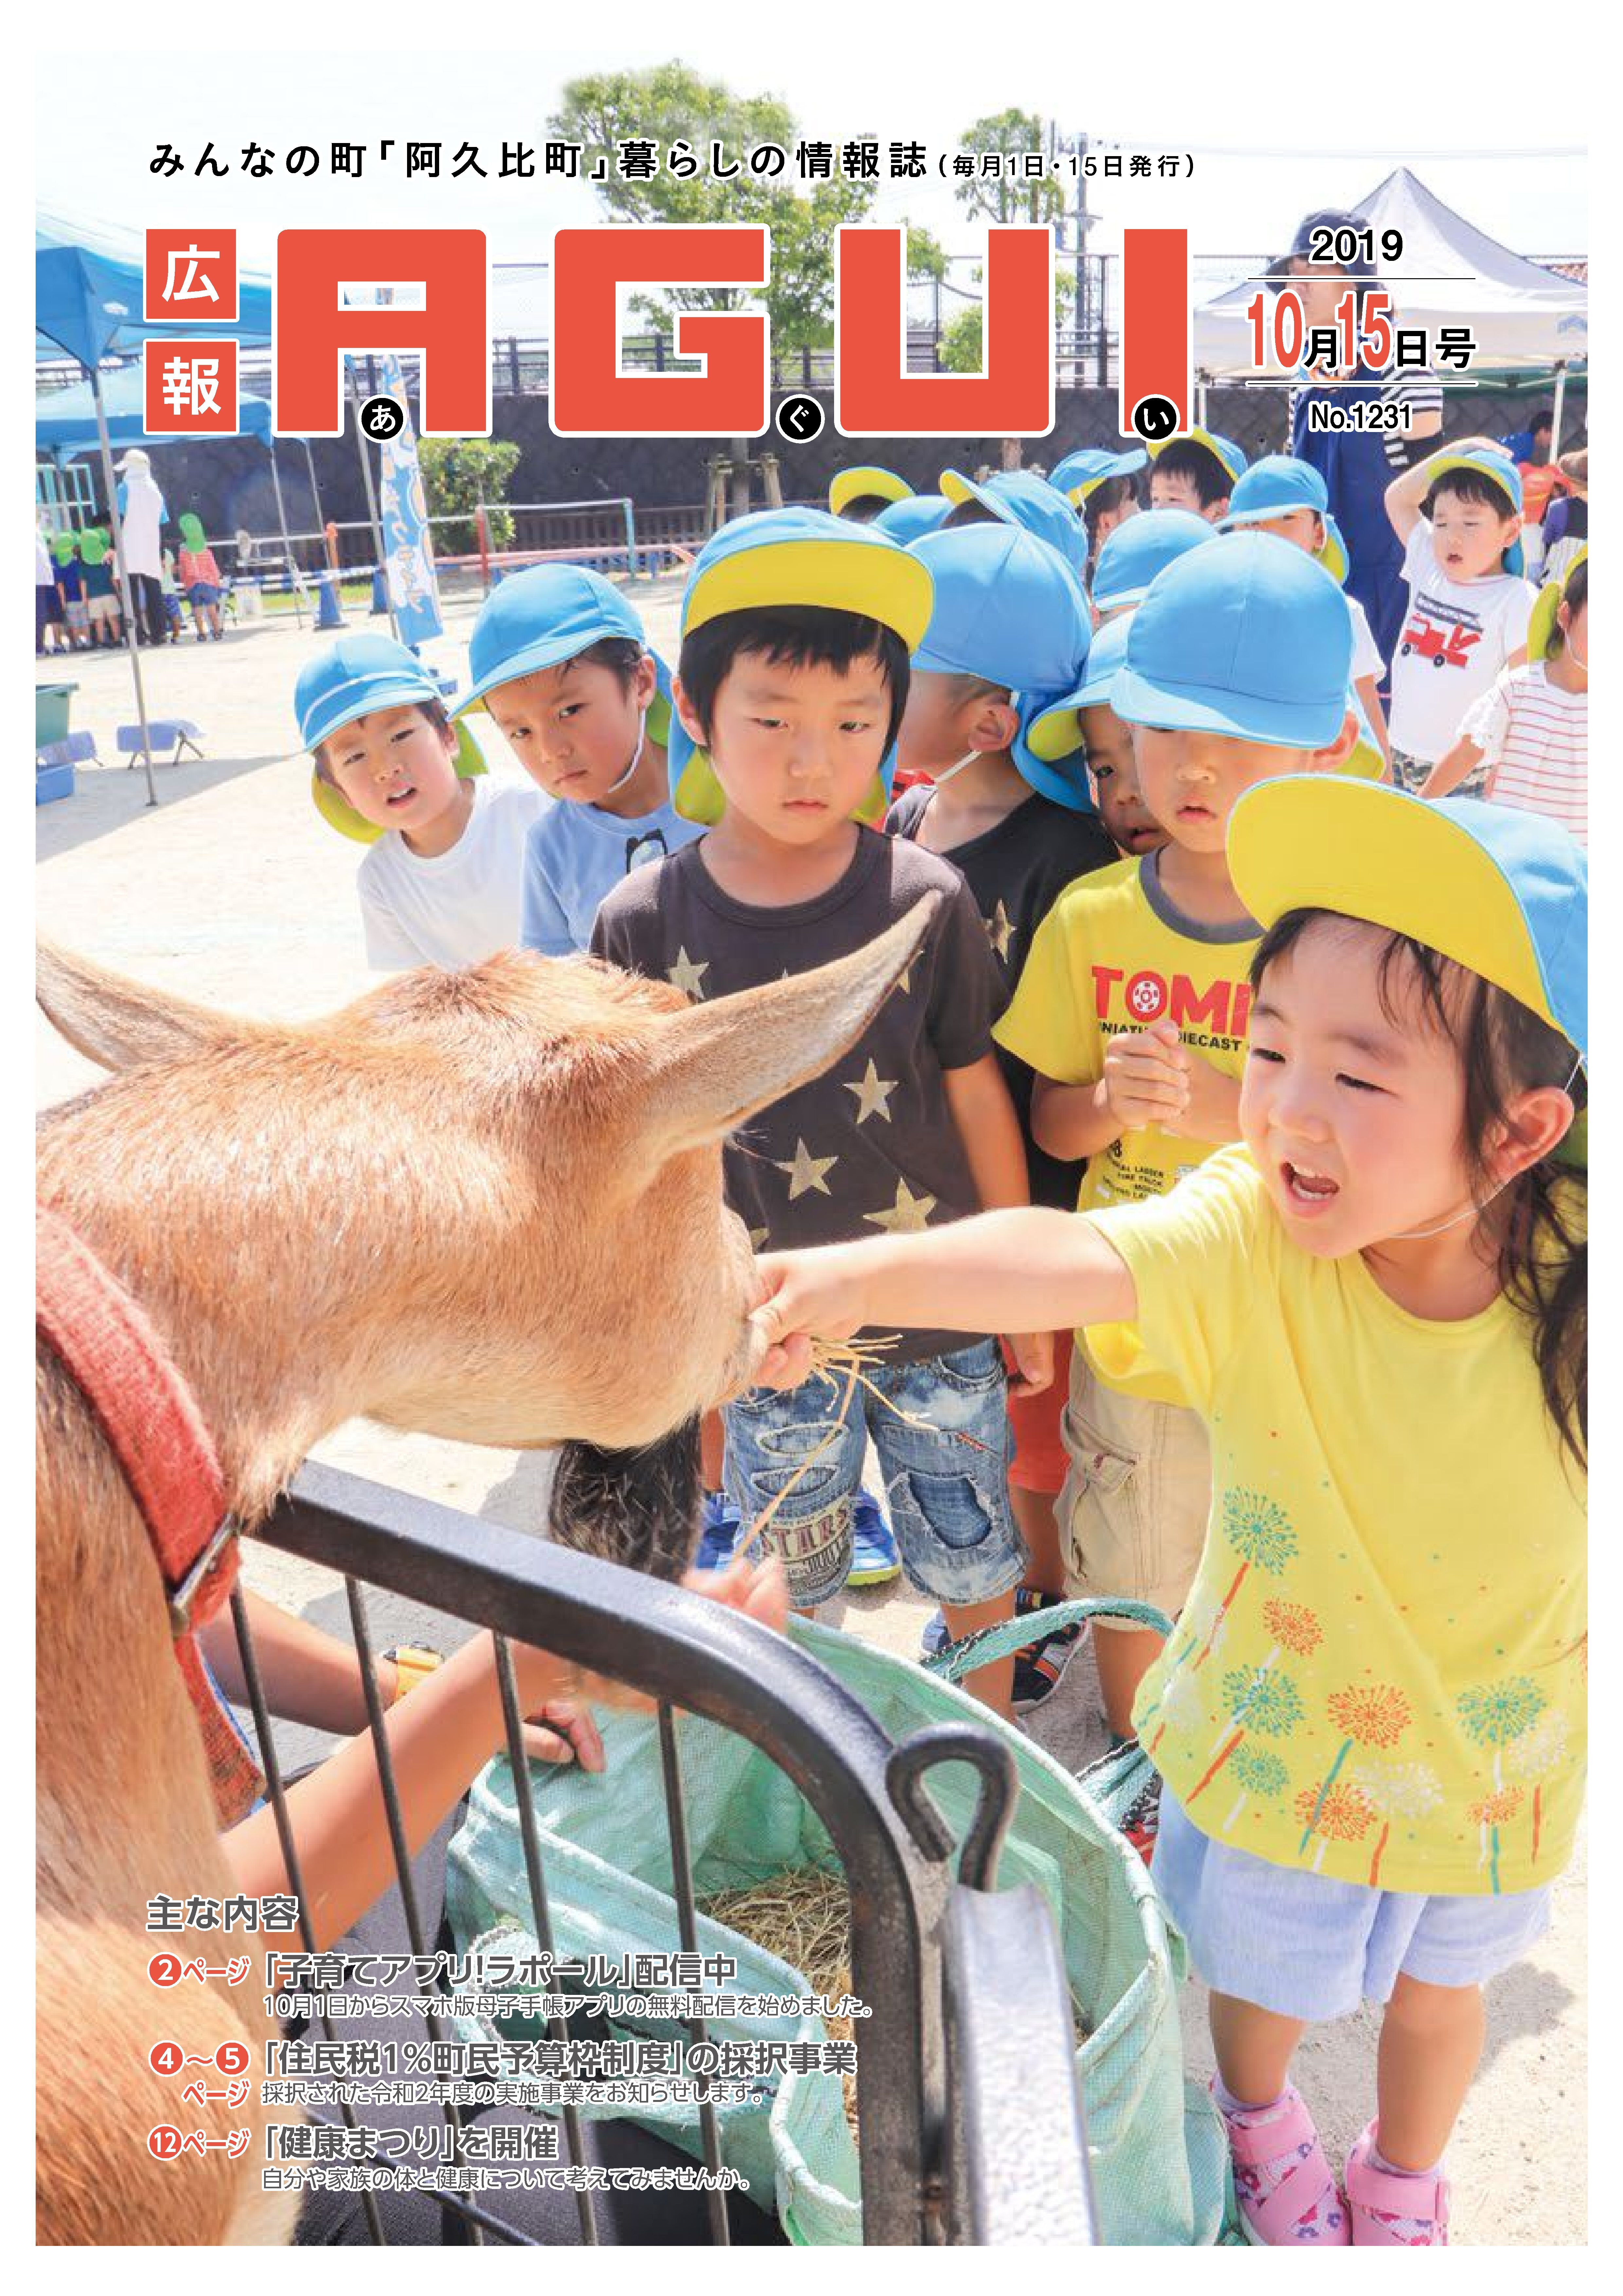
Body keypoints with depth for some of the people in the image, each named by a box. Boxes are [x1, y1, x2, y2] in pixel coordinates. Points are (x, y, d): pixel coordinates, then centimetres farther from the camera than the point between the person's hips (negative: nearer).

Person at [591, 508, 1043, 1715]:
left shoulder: (928, 899, -13)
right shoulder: (640, 925, -11)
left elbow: (979, 1100, -3)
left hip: (940, 1319, 0)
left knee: (975, 1558, 18)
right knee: (792, 1588, 20)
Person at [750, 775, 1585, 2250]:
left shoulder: (1566, 1271, -26)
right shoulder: (1253, 1233, -29)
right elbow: (1069, 1257, -48)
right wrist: (871, 1272, -63)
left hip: (1491, 1769, 1)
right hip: (1274, 1739, -1)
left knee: (1437, 1988, 30)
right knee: (1259, 1976, 28)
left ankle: (1407, 2180, 64)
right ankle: (1257, 2120, 65)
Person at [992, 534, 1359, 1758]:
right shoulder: (1092, 918, -6)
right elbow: (1049, 1125, 3)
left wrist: (1236, 1112, -27)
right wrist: (1110, 1101, -19)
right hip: (1131, 1330, 2)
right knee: (1127, 1589, 20)